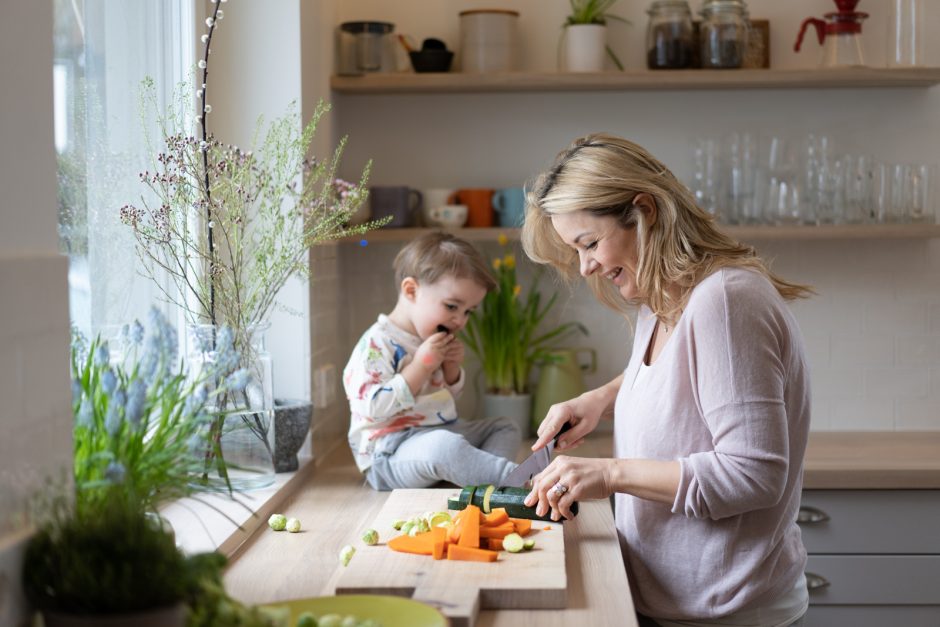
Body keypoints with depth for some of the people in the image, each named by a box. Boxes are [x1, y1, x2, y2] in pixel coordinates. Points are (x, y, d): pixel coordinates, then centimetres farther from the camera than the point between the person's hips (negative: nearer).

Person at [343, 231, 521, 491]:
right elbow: (372, 407, -26)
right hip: (390, 454, -10)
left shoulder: (433, 341, 15)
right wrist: (420, 367, -23)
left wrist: (451, 368, 5)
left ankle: (485, 477, -19)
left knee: (504, 427, 12)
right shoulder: (377, 343, -14)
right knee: (445, 446, -40)